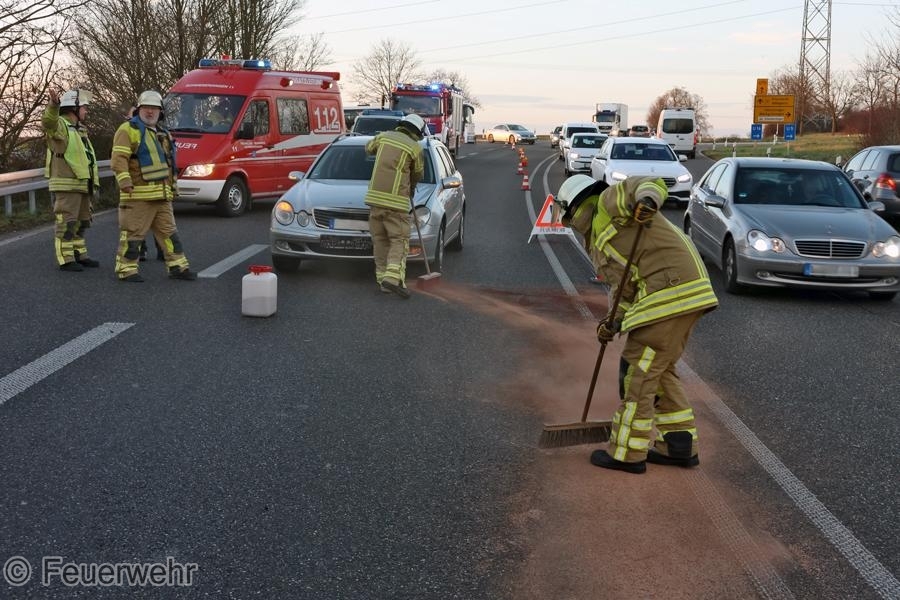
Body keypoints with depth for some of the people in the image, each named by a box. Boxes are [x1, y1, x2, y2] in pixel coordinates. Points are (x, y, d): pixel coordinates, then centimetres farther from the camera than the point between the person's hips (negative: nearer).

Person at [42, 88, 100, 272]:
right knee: (66, 224, -7)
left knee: (79, 223, 14)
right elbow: (47, 122, -34)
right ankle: (66, 260, -4)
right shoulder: (60, 125, -8)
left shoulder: (79, 130, 20)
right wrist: (53, 105, -54)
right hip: (66, 186, -9)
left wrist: (93, 183, 23)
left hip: (82, 186, 9)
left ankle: (79, 256, 21)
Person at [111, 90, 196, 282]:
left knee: (169, 231, 10)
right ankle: (125, 269, 2)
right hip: (138, 195, -8)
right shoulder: (128, 130, -4)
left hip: (162, 196, 8)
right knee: (132, 233, -4)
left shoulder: (162, 133, 21)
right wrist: (125, 182, -26)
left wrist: (172, 187, 29)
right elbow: (118, 159, -14)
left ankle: (178, 266, 16)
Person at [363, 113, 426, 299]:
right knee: (399, 240, -2)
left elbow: (369, 148, 30)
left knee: (380, 240, 11)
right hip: (396, 200, -5)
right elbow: (418, 174, 13)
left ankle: (383, 278, 11)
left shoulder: (384, 136, 10)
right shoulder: (415, 148, -1)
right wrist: (411, 186, 33)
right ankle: (393, 277, -18)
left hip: (374, 196, 5)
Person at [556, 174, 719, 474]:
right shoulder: (600, 240, 28)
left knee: (638, 372, -3)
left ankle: (627, 453, 5)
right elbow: (627, 287, 23)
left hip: (672, 292, -10)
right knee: (659, 371, 18)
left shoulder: (609, 203, 3)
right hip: (683, 293, 10)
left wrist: (646, 200, -34)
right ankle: (681, 446, 23)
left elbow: (651, 183, -12)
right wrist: (614, 321, 9)